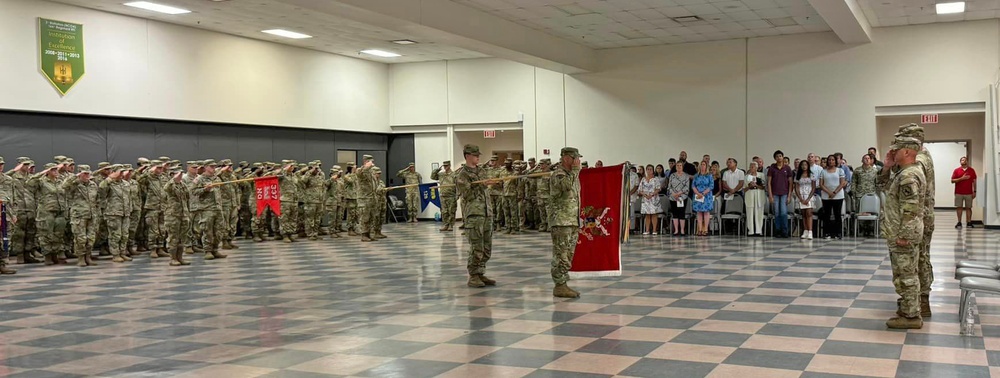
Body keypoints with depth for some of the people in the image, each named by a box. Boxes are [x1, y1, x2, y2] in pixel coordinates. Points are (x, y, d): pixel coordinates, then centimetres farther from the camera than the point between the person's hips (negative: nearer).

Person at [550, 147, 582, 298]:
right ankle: (559, 287, -5)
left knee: (568, 256, 11)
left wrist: (579, 223, 23)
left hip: (573, 222, 9)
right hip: (561, 222, -9)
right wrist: (575, 170, -19)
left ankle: (563, 285, 17)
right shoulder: (558, 175, -10)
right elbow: (567, 186, -32)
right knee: (561, 255, -8)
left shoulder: (572, 175, 19)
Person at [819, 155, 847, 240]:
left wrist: (834, 193, -13)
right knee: (827, 215, 2)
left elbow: (842, 183, -2)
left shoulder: (840, 170, 6)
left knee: (838, 215, -1)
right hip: (826, 196, 1)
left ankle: (838, 234, 2)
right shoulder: (823, 172, 9)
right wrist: (829, 192, -12)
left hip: (838, 196, -1)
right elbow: (821, 184, 2)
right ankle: (827, 233, 5)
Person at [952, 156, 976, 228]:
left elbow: (974, 181, 7)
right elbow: (952, 181, -2)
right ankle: (959, 222, 6)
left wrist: (974, 191, 1)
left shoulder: (972, 170, 7)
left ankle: (969, 223, 5)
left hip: (969, 193, 0)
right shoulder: (956, 170, 4)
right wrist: (962, 178, -14)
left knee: (968, 208, 1)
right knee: (959, 207, 0)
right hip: (959, 193, 0)